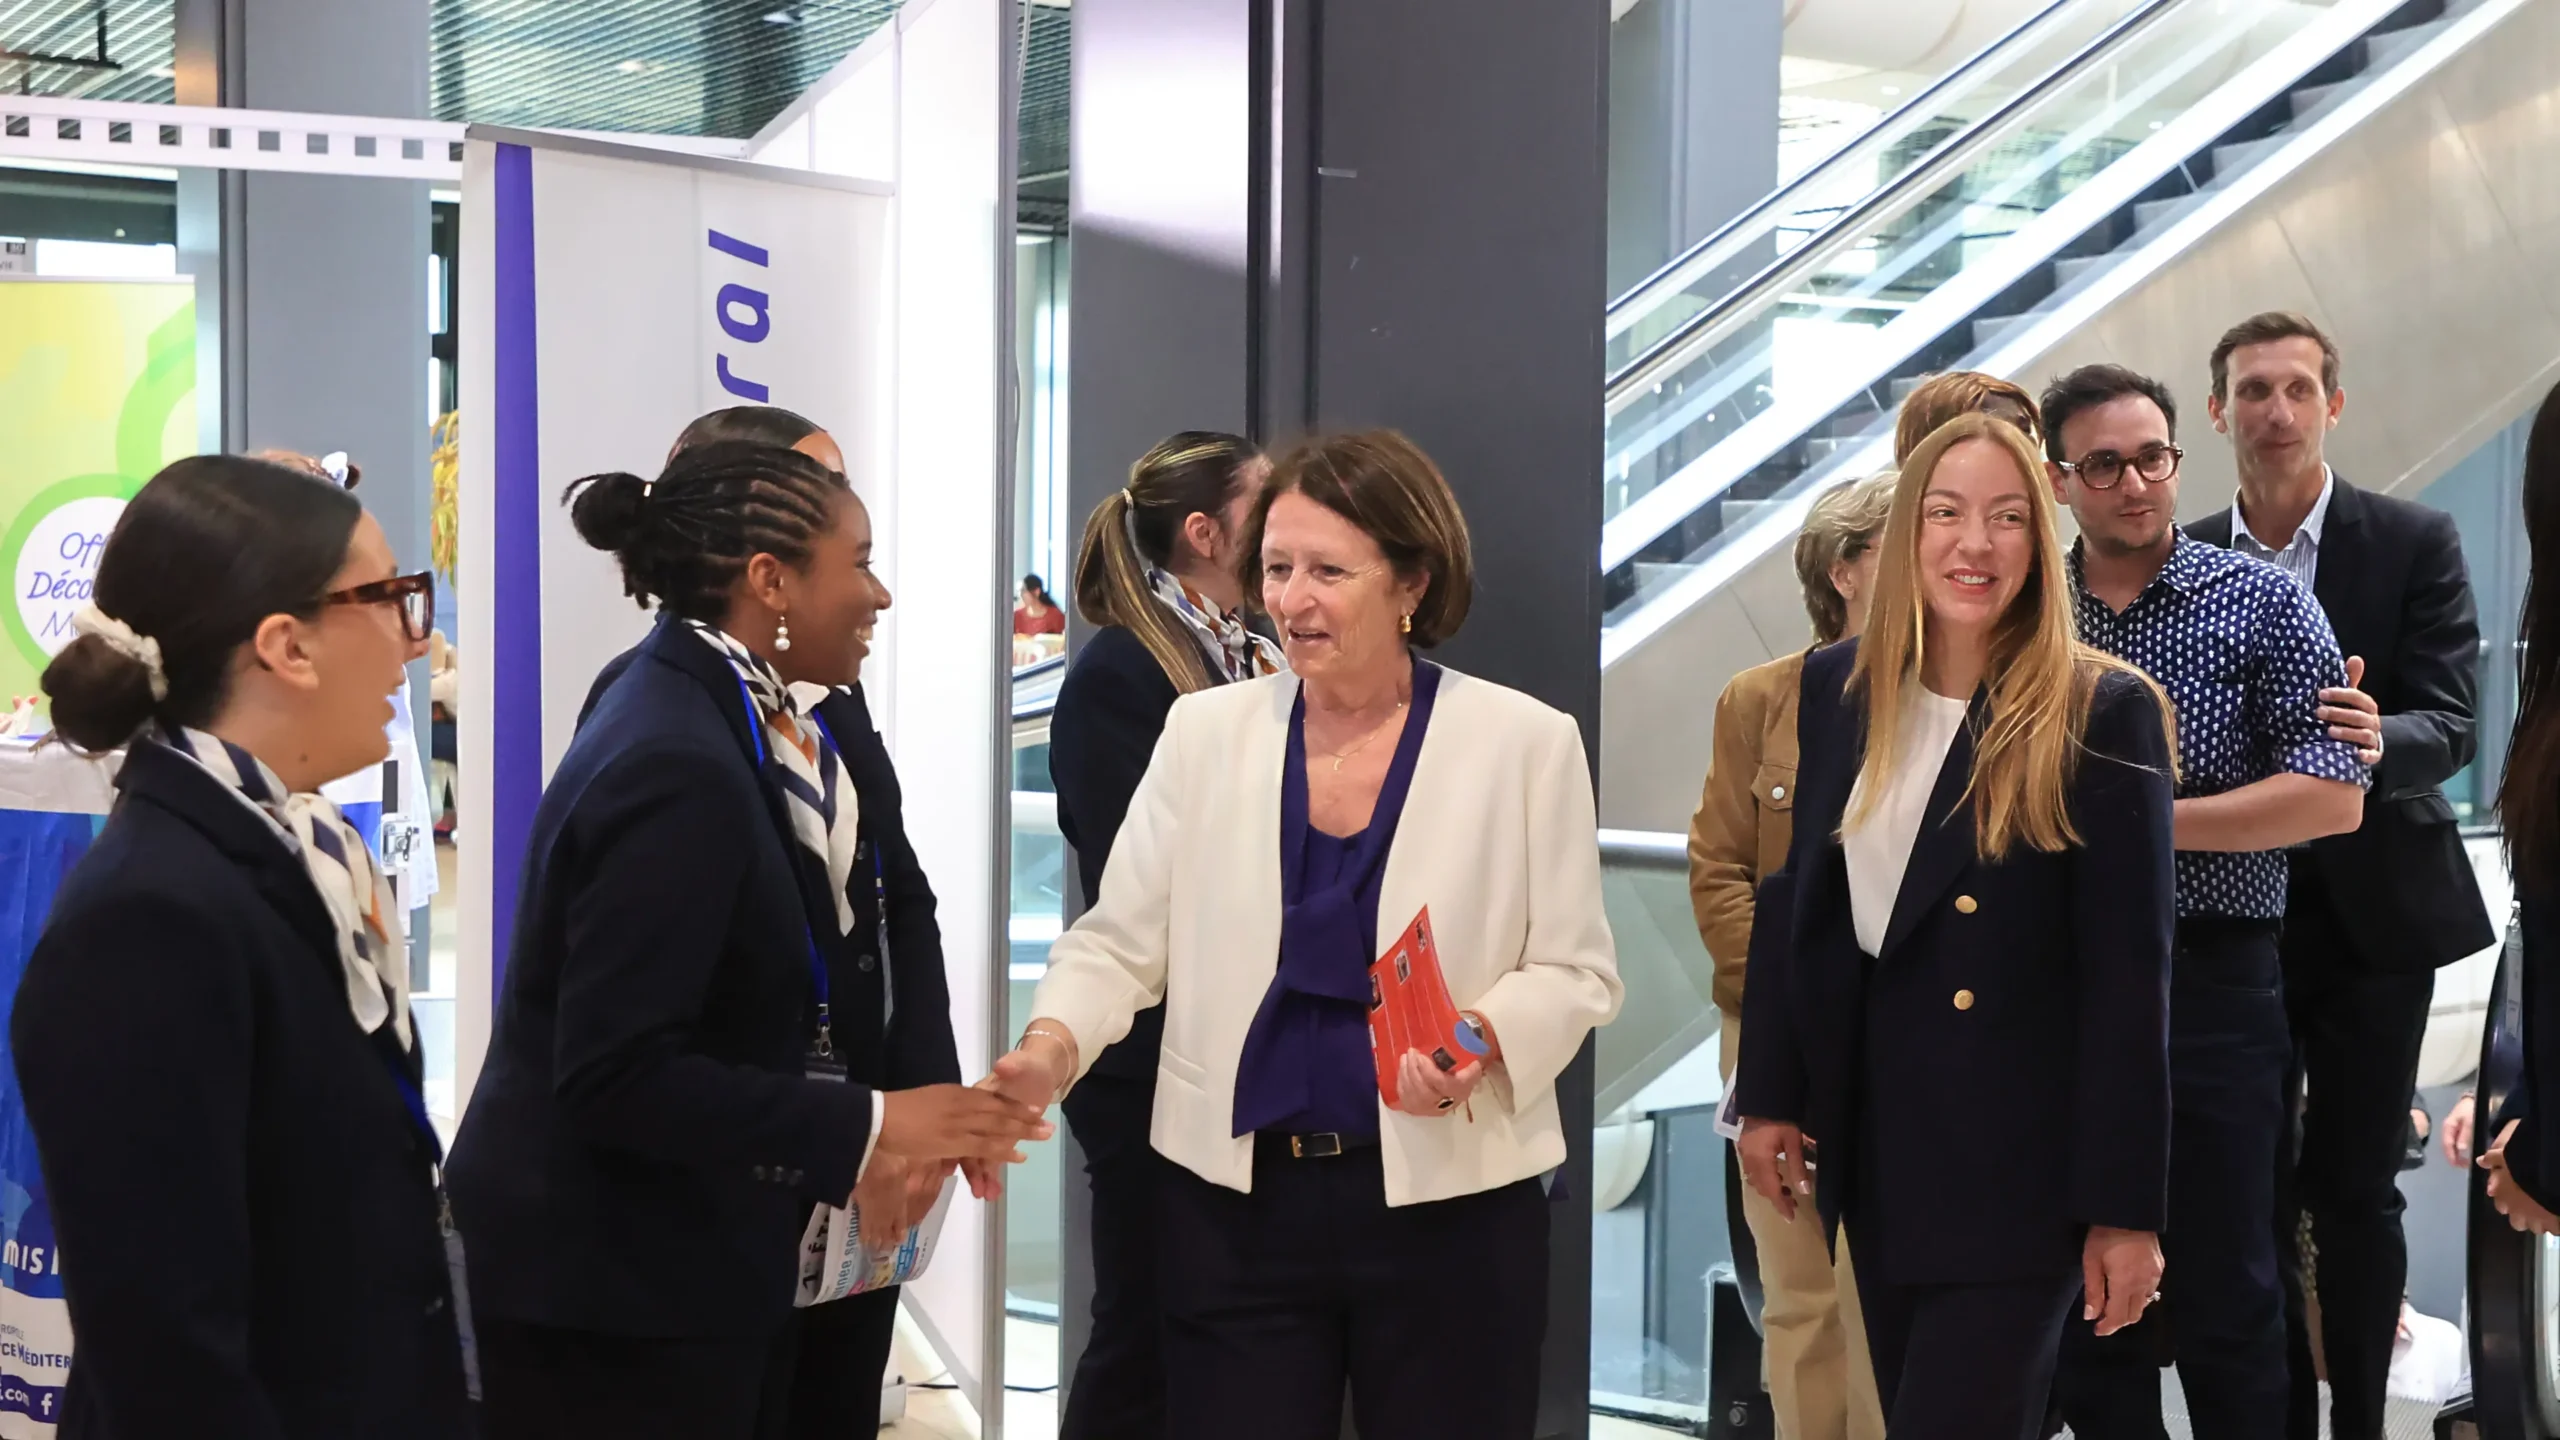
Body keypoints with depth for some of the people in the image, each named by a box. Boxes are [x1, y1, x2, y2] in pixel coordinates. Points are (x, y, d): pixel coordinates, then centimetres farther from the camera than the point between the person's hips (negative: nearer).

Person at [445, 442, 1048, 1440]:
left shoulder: (730, 717, 7)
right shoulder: (676, 765, -22)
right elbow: (617, 1075, -25)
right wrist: (861, 1128, -20)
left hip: (686, 1259, 9)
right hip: (614, 1286, -9)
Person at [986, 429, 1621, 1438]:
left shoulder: (1525, 743, -3)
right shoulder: (1205, 731, 3)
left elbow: (1574, 969, 0)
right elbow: (1120, 941, 5)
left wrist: (1487, 1045, -20)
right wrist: (1051, 1045, -14)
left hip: (1448, 1204, -1)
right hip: (1235, 1201, 2)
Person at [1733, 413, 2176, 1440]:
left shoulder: (2102, 714, -12)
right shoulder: (1838, 686, 4)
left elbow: (2129, 976, -13)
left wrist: (2126, 1207, -13)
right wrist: (1769, 1096, 8)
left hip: (2018, 1152, -5)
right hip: (1873, 1129, 5)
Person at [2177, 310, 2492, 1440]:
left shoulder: (2414, 544, -3)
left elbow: (2451, 725, -11)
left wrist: (2377, 740, -31)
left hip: (2372, 910, -2)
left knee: (2356, 1190, 2)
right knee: (2253, 1190, 5)